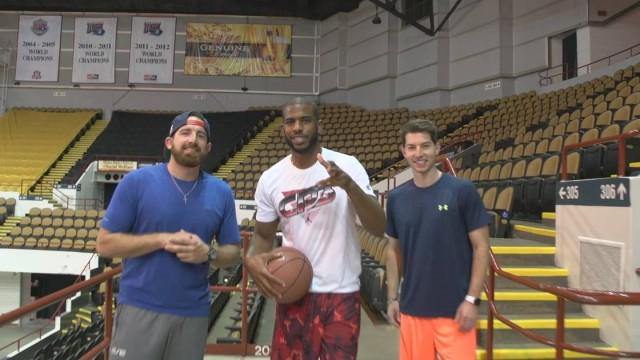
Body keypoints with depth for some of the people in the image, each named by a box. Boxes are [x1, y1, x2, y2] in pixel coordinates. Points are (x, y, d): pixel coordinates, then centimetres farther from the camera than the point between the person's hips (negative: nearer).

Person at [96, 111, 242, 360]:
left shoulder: (221, 192, 1)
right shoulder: (137, 181, -6)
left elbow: (233, 253, 7)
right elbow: (105, 243, -6)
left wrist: (208, 253, -14)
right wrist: (161, 240, -17)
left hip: (194, 313, 3)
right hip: (140, 309, -3)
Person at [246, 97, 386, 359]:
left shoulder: (347, 166, -9)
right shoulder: (270, 179, -1)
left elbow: (379, 229, -15)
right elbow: (264, 234, 11)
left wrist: (349, 185, -32)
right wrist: (254, 259, -12)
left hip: (341, 292, -2)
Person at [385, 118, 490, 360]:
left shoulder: (462, 191, -8)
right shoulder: (396, 198, 3)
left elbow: (481, 247, -6)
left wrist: (472, 299, -10)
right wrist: (392, 297, 7)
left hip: (454, 308, -3)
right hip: (412, 308, 4)